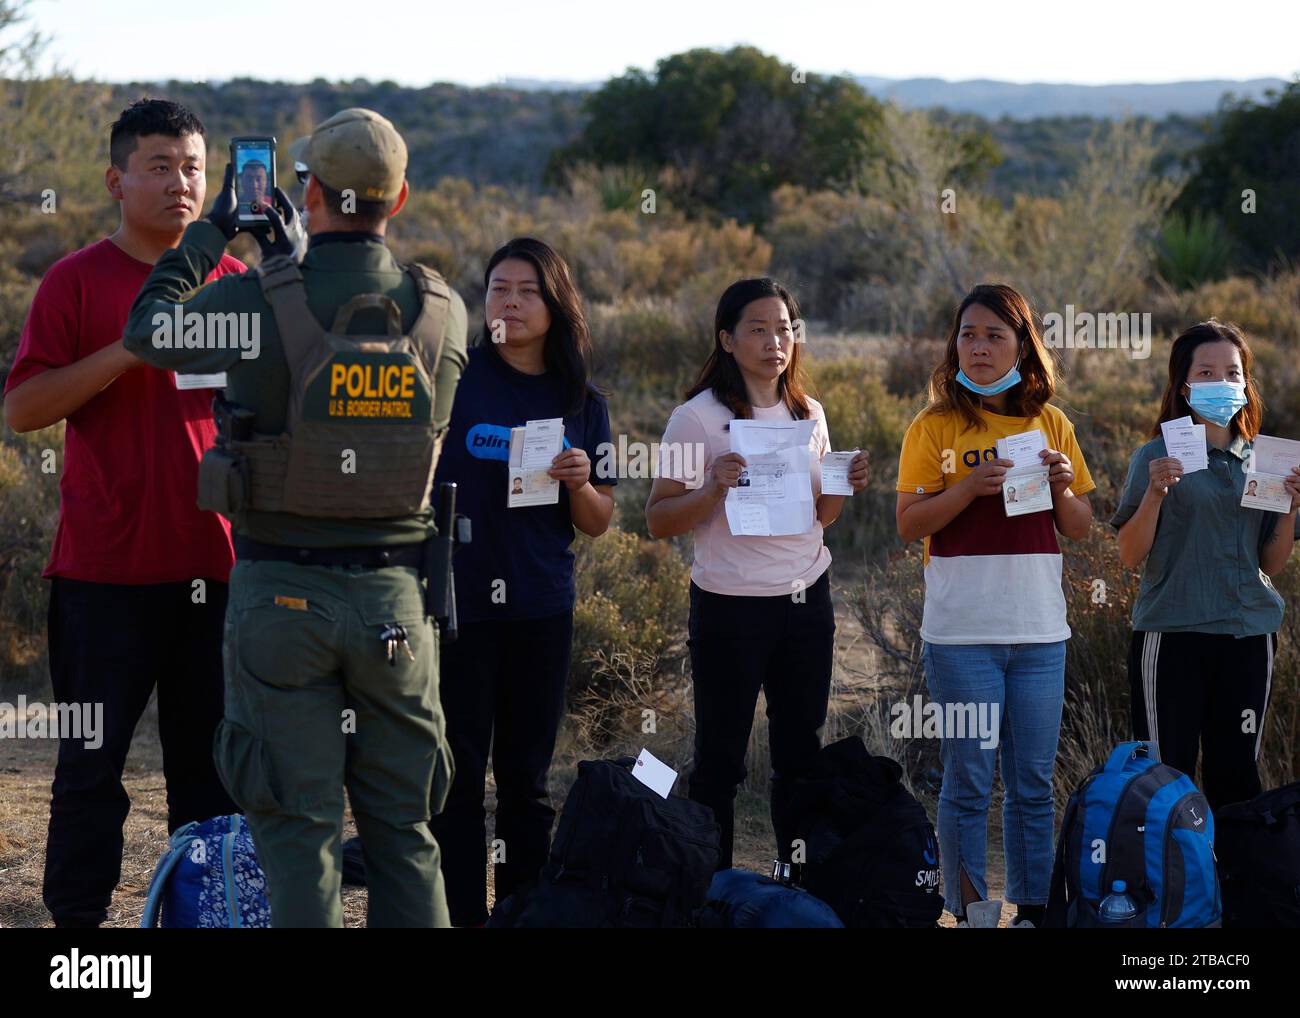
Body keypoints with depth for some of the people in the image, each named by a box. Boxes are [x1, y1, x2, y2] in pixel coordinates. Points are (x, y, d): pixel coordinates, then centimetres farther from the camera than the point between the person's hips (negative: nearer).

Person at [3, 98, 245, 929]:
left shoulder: (236, 284, 11)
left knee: (212, 761, 7)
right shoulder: (79, 281, 0)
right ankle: (78, 916, 8)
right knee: (92, 762, 1)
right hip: (106, 568, -3)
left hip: (215, 561, 3)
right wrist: (127, 351, -17)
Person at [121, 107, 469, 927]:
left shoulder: (258, 302, -11)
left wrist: (214, 230, 20)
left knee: (299, 826, 2)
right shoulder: (444, 312, -2)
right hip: (392, 594, 2)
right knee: (403, 829, 11)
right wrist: (295, 256, 27)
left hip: (281, 593, -2)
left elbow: (146, 331, 8)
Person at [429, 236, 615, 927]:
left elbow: (598, 522, 12)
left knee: (526, 777, 10)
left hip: (541, 608, 4)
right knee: (459, 772, -1)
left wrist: (579, 482, -7)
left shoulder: (582, 403, 9)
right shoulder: (454, 377, -3)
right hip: (459, 602, -3)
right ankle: (463, 915, 5)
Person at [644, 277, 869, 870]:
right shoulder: (699, 417, -8)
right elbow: (659, 521, -9)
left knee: (801, 753, 10)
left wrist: (845, 487, -1)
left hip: (806, 599, 5)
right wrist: (714, 490, -25)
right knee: (720, 759, 0)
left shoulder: (807, 415, 9)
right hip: (731, 605, -5)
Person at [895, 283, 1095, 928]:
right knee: (969, 783, -1)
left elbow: (1080, 530, 13)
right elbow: (908, 524, -5)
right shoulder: (935, 427, 2)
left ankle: (1033, 911, 13)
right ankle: (969, 914, 6)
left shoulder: (1051, 426, 10)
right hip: (961, 632, -3)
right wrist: (971, 485, -19)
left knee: (1033, 785, 7)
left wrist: (1062, 488, -7)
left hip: (1039, 631, 3)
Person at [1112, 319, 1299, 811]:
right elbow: (1130, 557, -4)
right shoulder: (1157, 456, 0)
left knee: (1237, 776, 6)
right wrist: (1155, 493, -18)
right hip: (1172, 635, -4)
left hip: (1249, 636, 4)